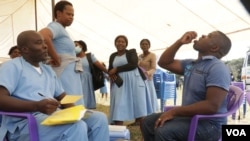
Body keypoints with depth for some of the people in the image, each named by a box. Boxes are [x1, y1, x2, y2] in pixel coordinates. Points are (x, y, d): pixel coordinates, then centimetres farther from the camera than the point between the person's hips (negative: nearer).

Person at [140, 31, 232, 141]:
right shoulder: (190, 64, 11)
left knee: (164, 131, -30)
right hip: (189, 115, 9)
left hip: (209, 124, -9)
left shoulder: (218, 68, -17)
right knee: (147, 122, 6)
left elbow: (212, 106, -27)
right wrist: (180, 42, 3)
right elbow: (164, 62, 15)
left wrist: (174, 111, -25)